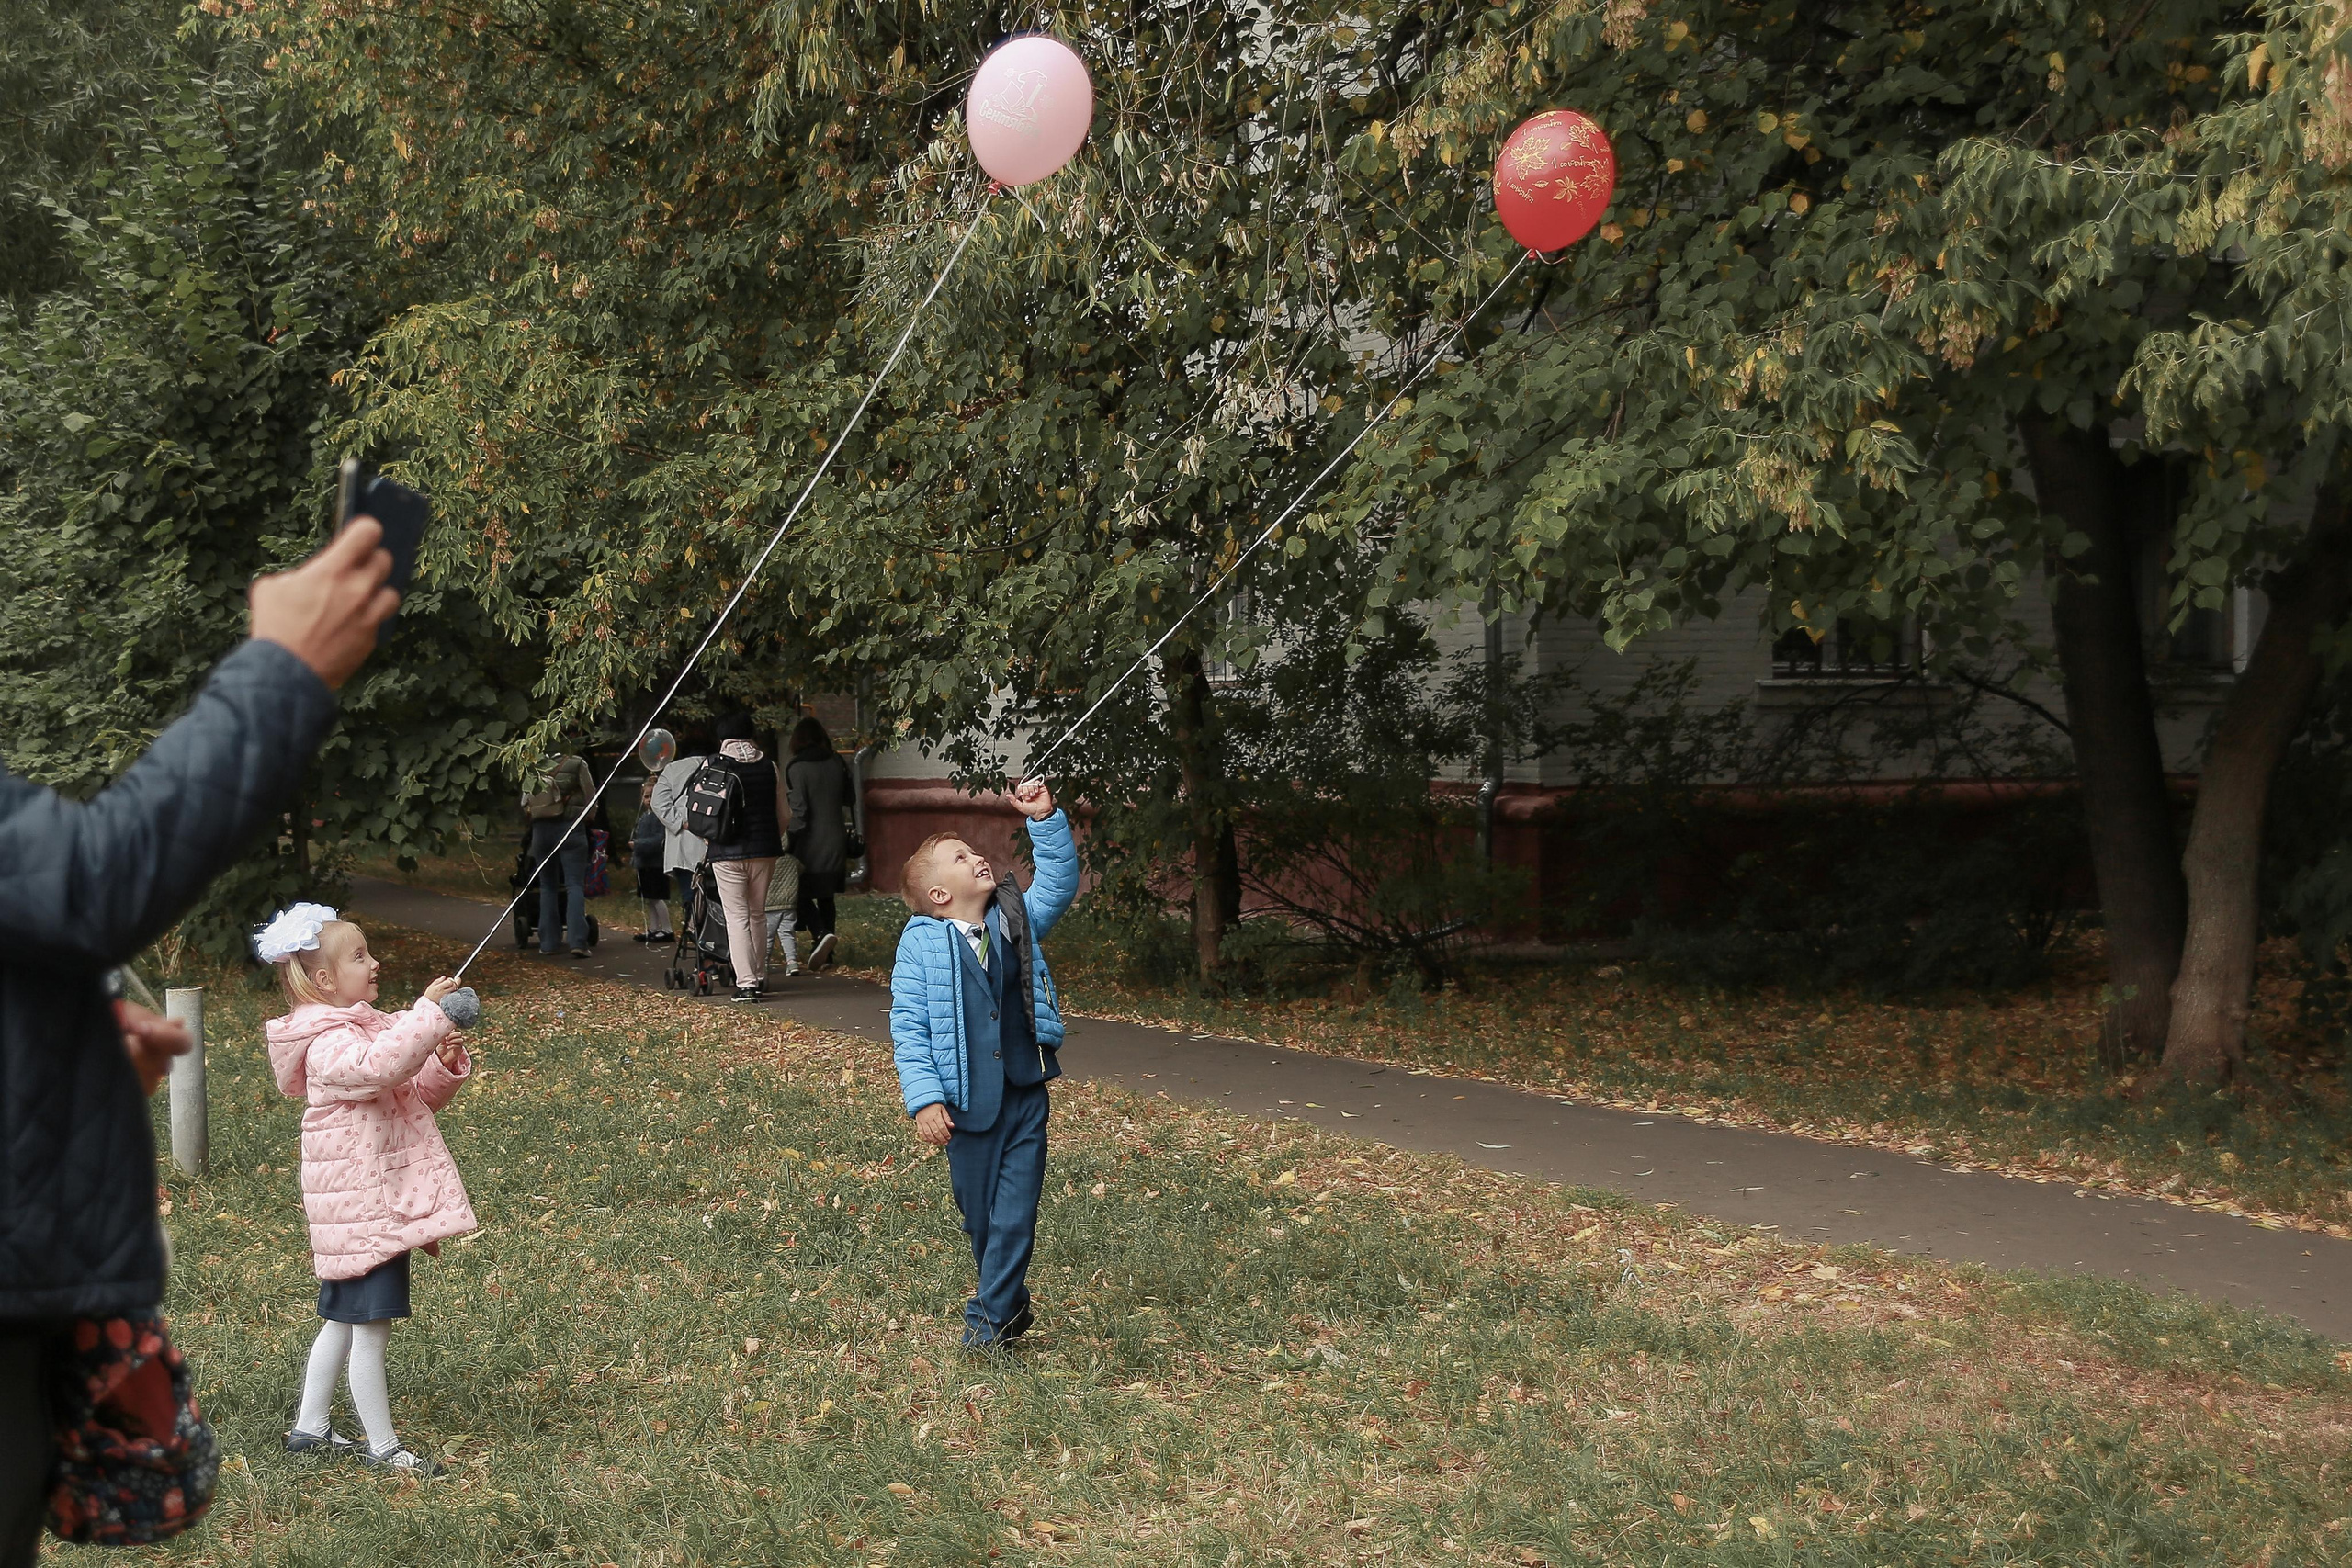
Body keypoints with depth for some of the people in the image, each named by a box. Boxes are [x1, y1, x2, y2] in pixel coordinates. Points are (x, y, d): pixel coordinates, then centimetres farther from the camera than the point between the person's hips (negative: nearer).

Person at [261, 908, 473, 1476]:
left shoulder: (363, 1028, 14)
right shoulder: (329, 1042, -18)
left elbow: (416, 1096, 19)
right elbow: (380, 1066, -40)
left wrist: (444, 1064, 0)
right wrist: (427, 1013, -35)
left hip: (383, 1200, 11)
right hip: (365, 1209, -11)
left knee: (343, 1320, 19)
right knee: (370, 1327, -4)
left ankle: (309, 1428, 29)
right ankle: (382, 1447, 4)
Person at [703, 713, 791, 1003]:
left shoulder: (713, 766, -5)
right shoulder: (769, 766, 4)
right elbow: (783, 813, 8)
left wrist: (710, 840, 14)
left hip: (727, 852, -3)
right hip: (764, 849, 3)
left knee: (737, 916, -1)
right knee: (758, 914, 17)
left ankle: (746, 983, -8)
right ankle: (760, 978, 23)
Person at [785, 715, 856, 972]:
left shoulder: (796, 769, -13)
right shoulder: (838, 764, 2)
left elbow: (797, 811, -16)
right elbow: (848, 800, 9)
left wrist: (792, 848, -10)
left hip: (810, 845, -5)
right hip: (836, 842, 5)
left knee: (803, 894, 3)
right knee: (826, 897, 15)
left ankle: (822, 934, -22)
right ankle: (824, 954, 18)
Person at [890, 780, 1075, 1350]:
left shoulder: (1018, 921, 7)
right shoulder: (921, 943, -4)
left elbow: (1059, 880, 7)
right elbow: (907, 1026, -6)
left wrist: (1045, 820, -7)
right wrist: (924, 1098, -14)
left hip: (1025, 1095, 2)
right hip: (965, 1104, -2)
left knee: (1015, 1214, -4)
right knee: (979, 1216, 10)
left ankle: (987, 1321, 3)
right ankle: (1011, 1308, 29)